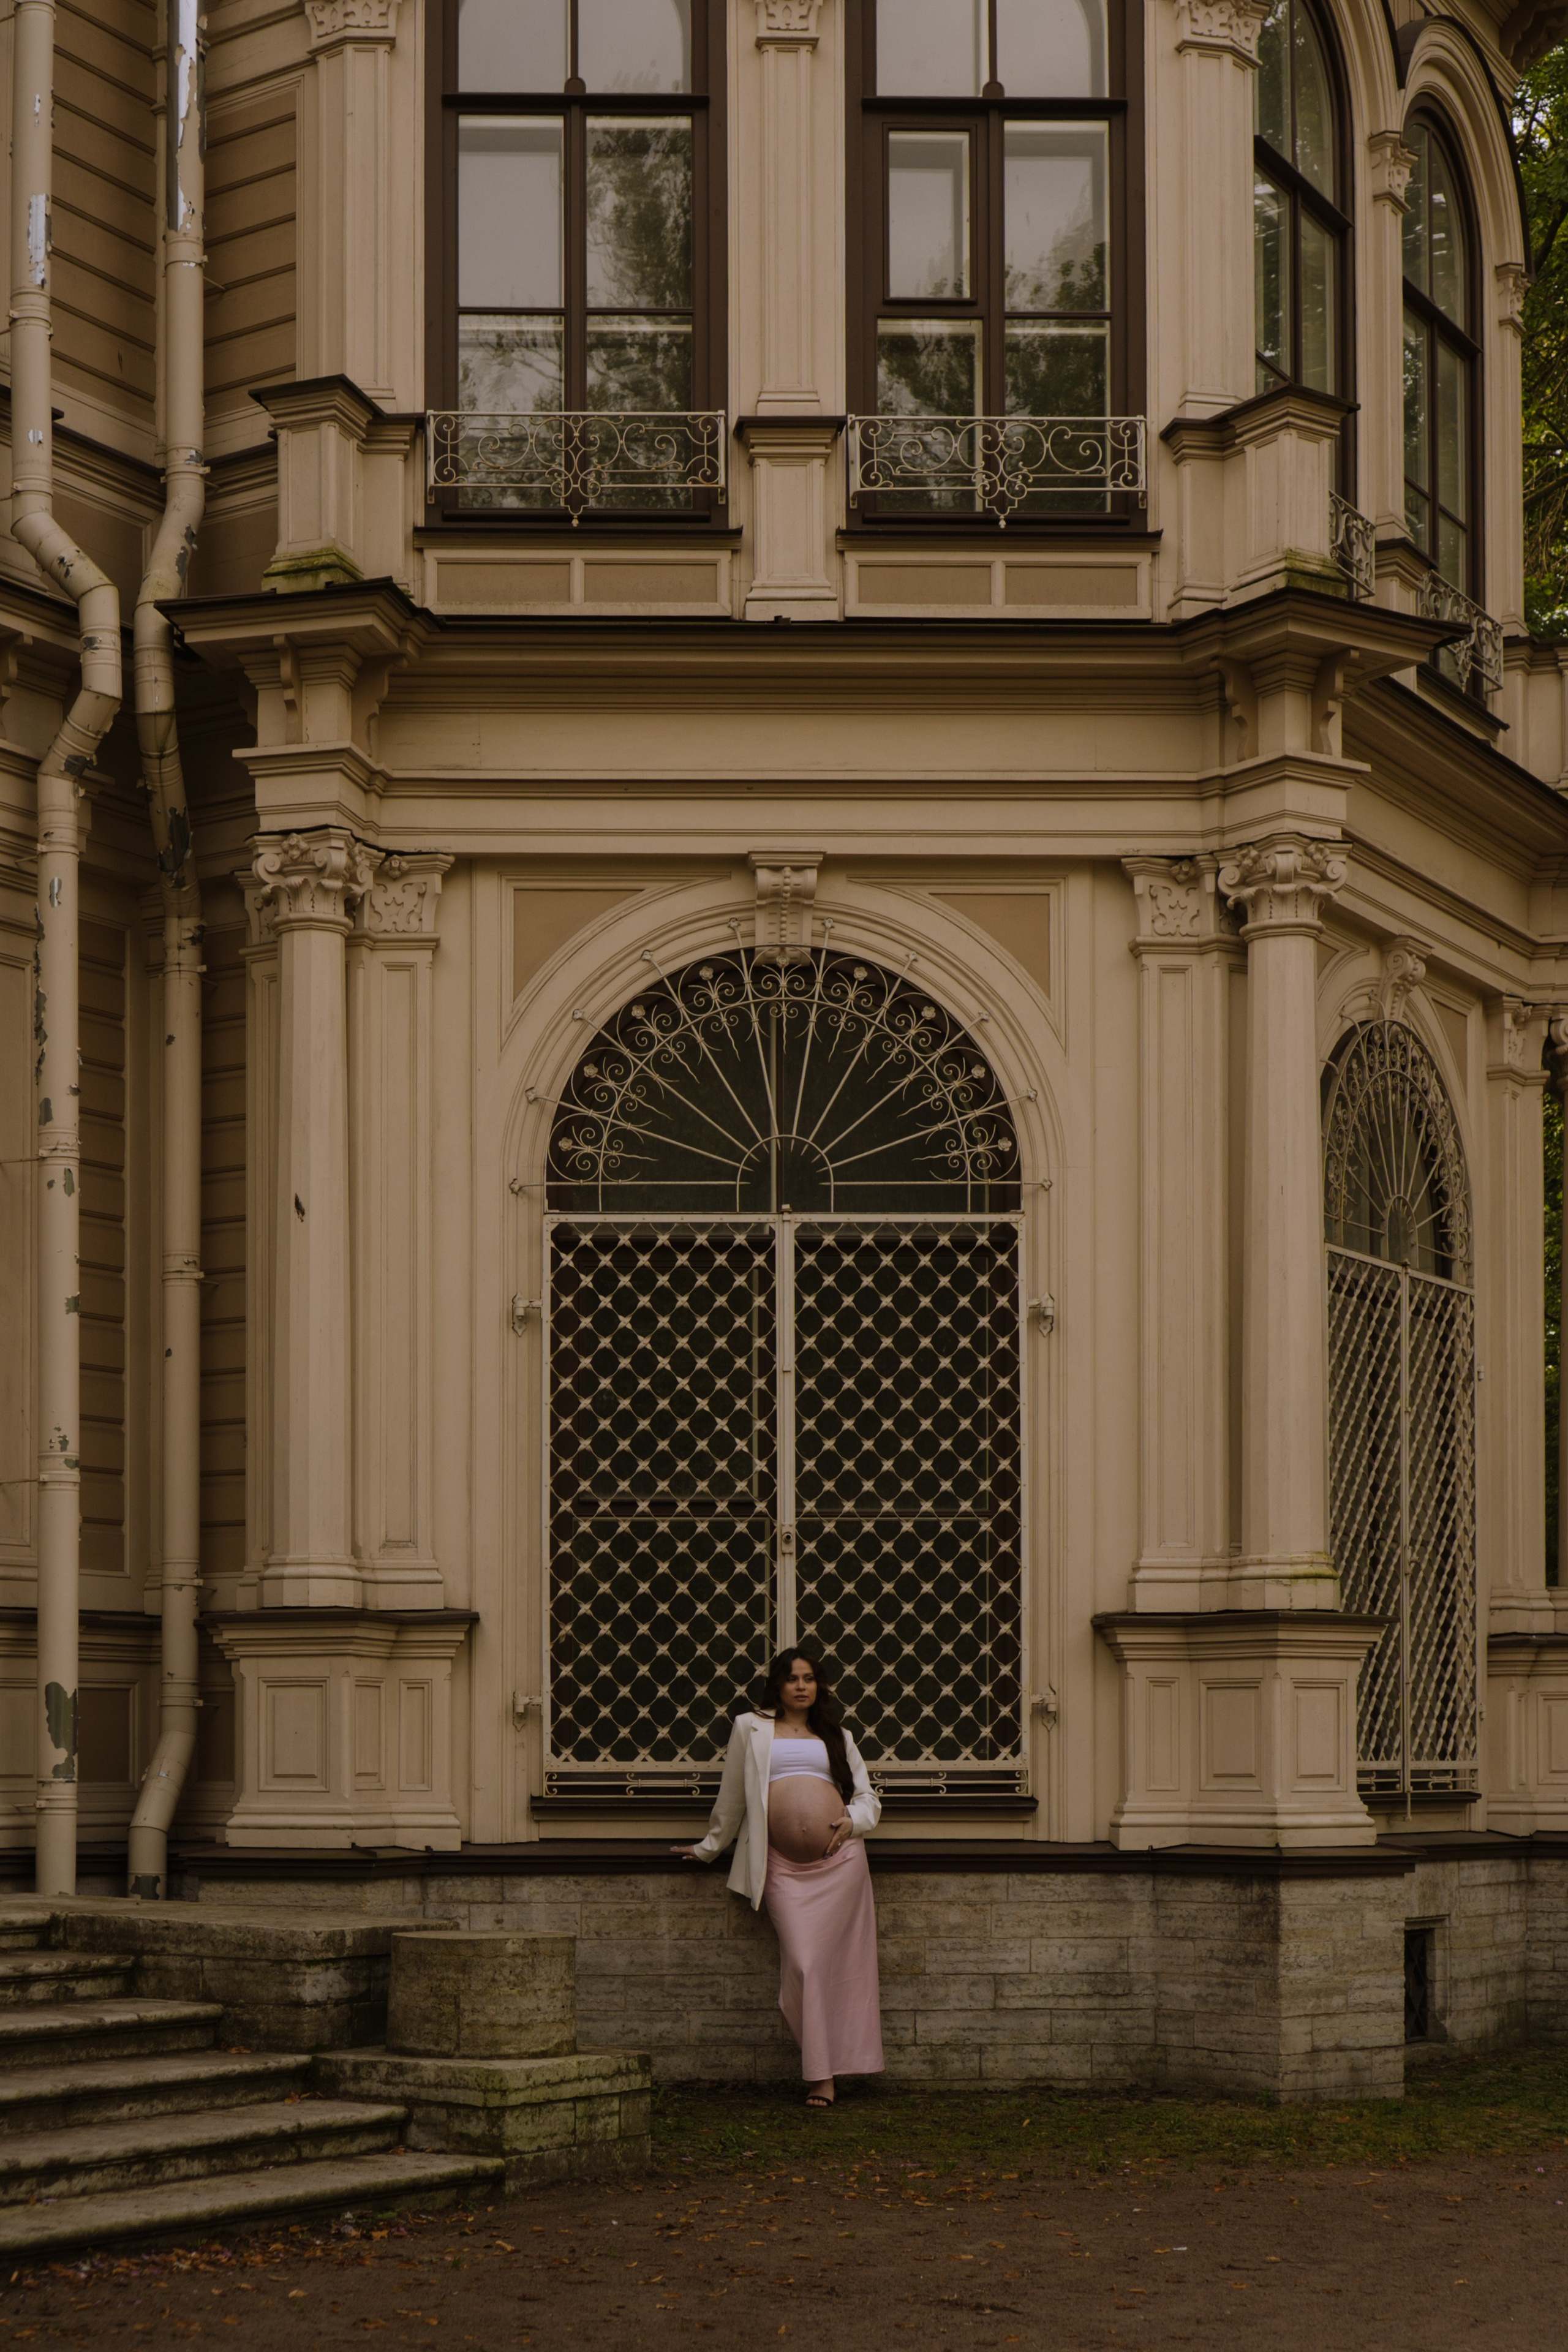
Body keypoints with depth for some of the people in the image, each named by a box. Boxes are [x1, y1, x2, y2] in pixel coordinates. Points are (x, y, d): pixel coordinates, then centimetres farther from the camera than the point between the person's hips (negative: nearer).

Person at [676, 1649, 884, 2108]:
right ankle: (820, 2073, -4)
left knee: (837, 1963, -3)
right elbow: (732, 1797, 22)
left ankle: (826, 2071, 3)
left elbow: (868, 1797, 22)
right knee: (802, 1964, -11)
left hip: (839, 1860, 1)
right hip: (783, 1865, -1)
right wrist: (709, 1847, 26)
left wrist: (853, 1820, 1)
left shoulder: (836, 1737, 19)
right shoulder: (751, 1729, 14)